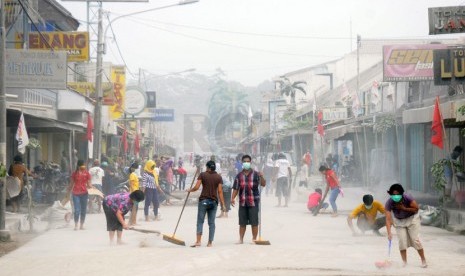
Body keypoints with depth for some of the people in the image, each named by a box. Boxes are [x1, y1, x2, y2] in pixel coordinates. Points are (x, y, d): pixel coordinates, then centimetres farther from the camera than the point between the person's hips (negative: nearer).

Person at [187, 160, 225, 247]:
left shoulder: (202, 175, -1)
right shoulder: (219, 177, 5)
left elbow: (196, 187, -7)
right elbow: (220, 191, 0)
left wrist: (189, 190, 12)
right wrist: (222, 204, 1)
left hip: (204, 200, -2)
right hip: (214, 201, 2)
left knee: (200, 221, 0)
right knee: (211, 223, 5)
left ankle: (198, 241, -11)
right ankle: (210, 243, 4)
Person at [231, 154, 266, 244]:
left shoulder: (255, 174, 0)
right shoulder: (239, 175, 8)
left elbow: (263, 184, -10)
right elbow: (235, 188, 9)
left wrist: (261, 177, -30)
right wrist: (232, 198, -5)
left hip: (253, 202, -2)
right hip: (242, 202, 2)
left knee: (254, 222, -1)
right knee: (242, 222, 6)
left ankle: (254, 239, 8)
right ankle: (241, 239, 14)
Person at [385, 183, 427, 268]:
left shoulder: (407, 198, -30)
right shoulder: (389, 203, -27)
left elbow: (416, 209, -18)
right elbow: (388, 219, -31)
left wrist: (404, 208, -30)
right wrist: (389, 232, -41)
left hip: (411, 219, -2)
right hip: (399, 221, 2)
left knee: (415, 239, -7)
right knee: (402, 241, -7)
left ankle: (423, 261, 5)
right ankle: (404, 262, 4)